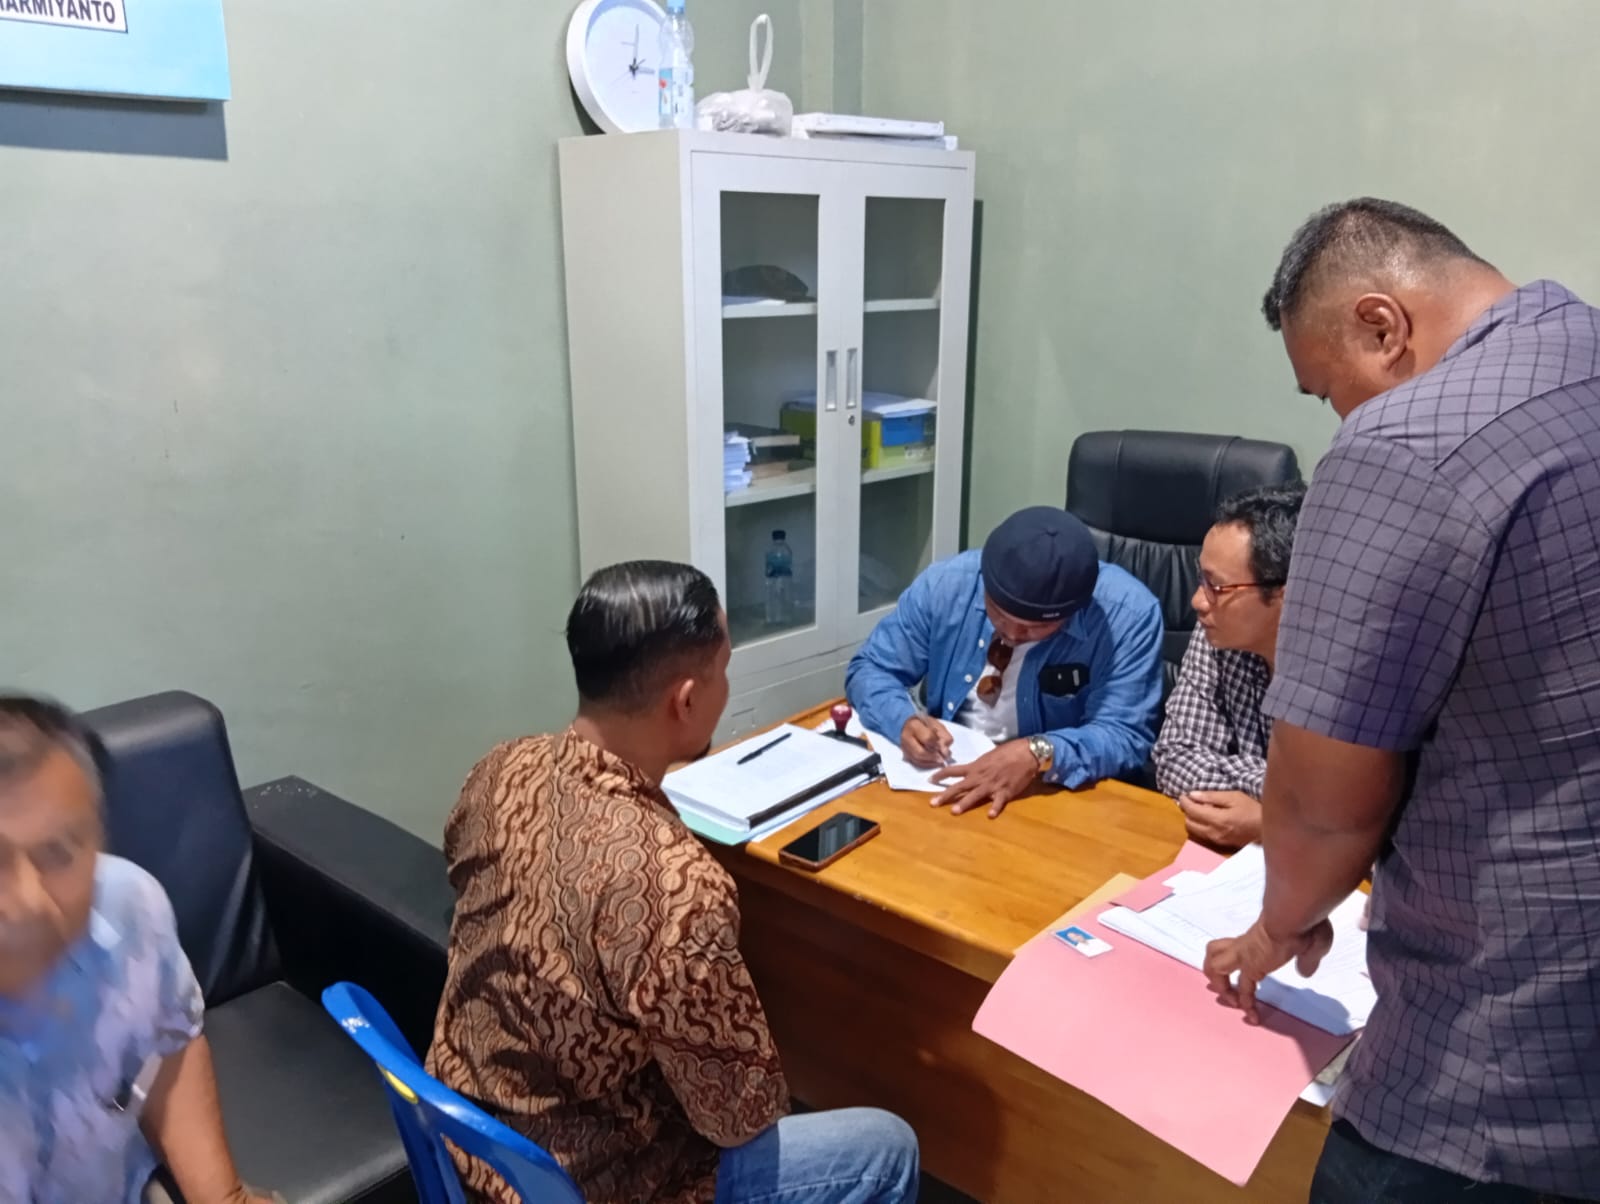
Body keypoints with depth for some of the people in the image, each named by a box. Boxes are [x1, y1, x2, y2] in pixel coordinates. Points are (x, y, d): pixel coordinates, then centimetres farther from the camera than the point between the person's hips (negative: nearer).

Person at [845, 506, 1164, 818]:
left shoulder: (1128, 613, -17)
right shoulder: (946, 583, -11)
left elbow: (1126, 736, -18)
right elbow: (870, 669, -3)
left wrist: (1040, 755, -35)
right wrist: (905, 721, -23)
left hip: (1061, 795, -2)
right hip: (946, 779, 2)